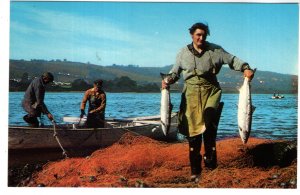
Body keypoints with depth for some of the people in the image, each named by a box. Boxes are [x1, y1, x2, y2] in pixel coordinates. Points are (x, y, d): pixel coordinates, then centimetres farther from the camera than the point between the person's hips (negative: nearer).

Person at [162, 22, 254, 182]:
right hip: (191, 91, 1)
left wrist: (245, 68, -9)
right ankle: (195, 170, 6)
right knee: (193, 129, -3)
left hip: (211, 90, 0)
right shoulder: (183, 53, 12)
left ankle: (210, 156, -12)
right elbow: (175, 71, 17)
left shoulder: (215, 50, 9)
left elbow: (232, 60, 8)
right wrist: (168, 81, -3)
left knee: (209, 121, -27)